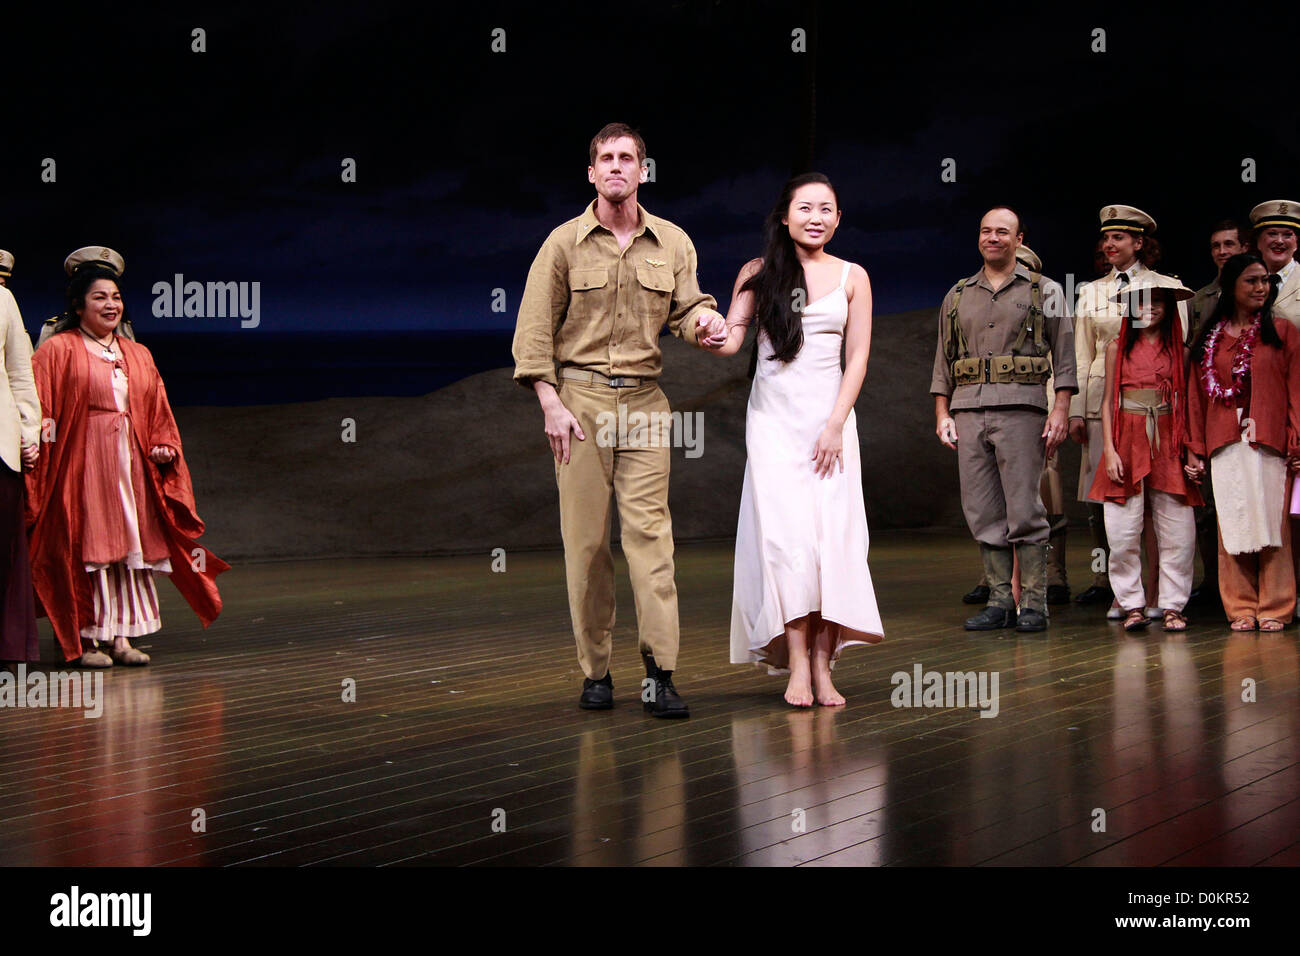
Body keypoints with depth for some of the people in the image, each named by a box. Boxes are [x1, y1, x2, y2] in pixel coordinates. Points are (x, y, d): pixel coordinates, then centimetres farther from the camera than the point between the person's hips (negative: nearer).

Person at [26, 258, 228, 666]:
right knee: (87, 547, -5)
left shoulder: (139, 356, 18)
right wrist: (38, 442, -18)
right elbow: (38, 407, -4)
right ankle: (86, 640, 0)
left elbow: (158, 414, 18)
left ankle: (121, 637, 7)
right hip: (81, 460, -5)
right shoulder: (58, 350, 3)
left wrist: (164, 446, 2)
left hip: (131, 463, 5)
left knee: (131, 543, 3)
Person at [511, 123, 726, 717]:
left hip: (644, 401, 1)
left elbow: (686, 309, 11)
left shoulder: (671, 243, 10)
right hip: (579, 399, -1)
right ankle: (595, 673, 6)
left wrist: (704, 319, -15)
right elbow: (535, 329, 2)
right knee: (585, 538, -1)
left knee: (650, 530, -8)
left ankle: (660, 674, -10)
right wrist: (551, 405, -7)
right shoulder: (564, 243, 3)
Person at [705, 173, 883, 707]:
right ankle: (797, 666, -12)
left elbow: (857, 357, 5)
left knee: (832, 534, -7)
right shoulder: (758, 273, 7)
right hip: (773, 417, -1)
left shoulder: (852, 277, 9)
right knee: (786, 533, -11)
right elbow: (731, 340, 1)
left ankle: (822, 667, -6)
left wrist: (836, 423, -6)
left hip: (830, 416, 1)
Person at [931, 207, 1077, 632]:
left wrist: (1059, 412, -6)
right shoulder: (957, 296, 18)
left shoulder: (1045, 292, 8)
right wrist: (942, 414, 8)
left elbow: (1064, 357, 4)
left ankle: (1034, 603, -2)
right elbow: (943, 361, 19)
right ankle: (1000, 601, 7)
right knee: (983, 513, 2)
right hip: (968, 412, 4)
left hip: (1020, 410, -4)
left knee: (1024, 510, -7)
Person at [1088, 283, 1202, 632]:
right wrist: (1109, 450, -2)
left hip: (1168, 445, 0)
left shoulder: (1180, 351, 9)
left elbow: (1186, 403, 9)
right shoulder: (1117, 348, 8)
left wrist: (1191, 451, -1)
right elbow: (1108, 402, 8)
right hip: (1128, 442, 0)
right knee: (1123, 531, -5)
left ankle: (1172, 606, 6)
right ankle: (1133, 605, 5)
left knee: (1177, 531, -3)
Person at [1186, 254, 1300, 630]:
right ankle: (1241, 608, 8)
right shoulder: (1209, 340, 13)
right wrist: (1195, 449, 8)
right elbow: (1197, 395, 13)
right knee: (1232, 523, 2)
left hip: (1268, 441, -2)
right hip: (1224, 442, 2)